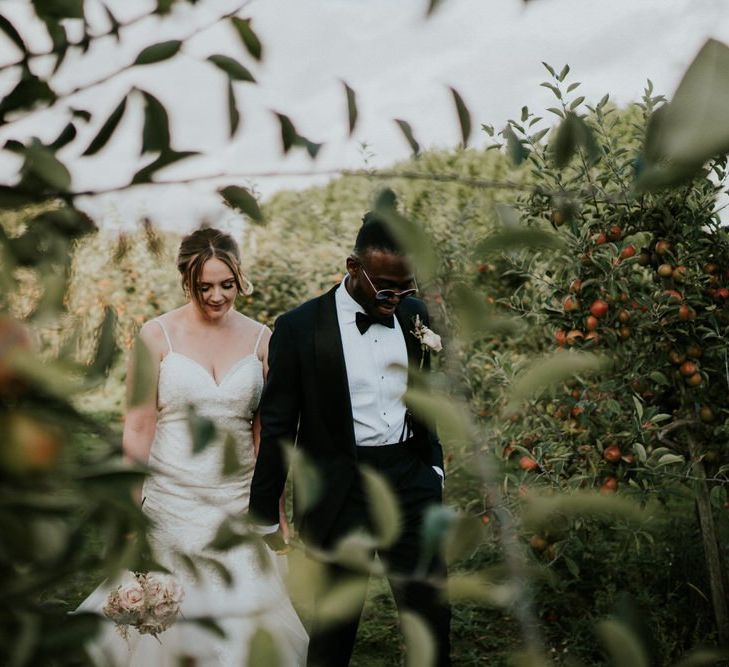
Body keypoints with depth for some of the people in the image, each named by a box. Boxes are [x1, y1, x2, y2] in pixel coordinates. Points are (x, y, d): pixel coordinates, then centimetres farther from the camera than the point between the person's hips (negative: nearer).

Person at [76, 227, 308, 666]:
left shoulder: (260, 339, 2)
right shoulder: (157, 336, -4)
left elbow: (266, 430, 6)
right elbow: (139, 428, -3)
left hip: (240, 498, 2)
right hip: (173, 498, -2)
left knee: (241, 611, 5)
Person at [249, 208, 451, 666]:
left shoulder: (415, 315, 3)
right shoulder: (299, 328, -9)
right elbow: (277, 428, -5)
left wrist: (434, 465, 15)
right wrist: (265, 517, -2)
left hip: (410, 479, 3)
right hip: (338, 490, -3)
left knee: (432, 613, 6)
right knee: (336, 622, 8)